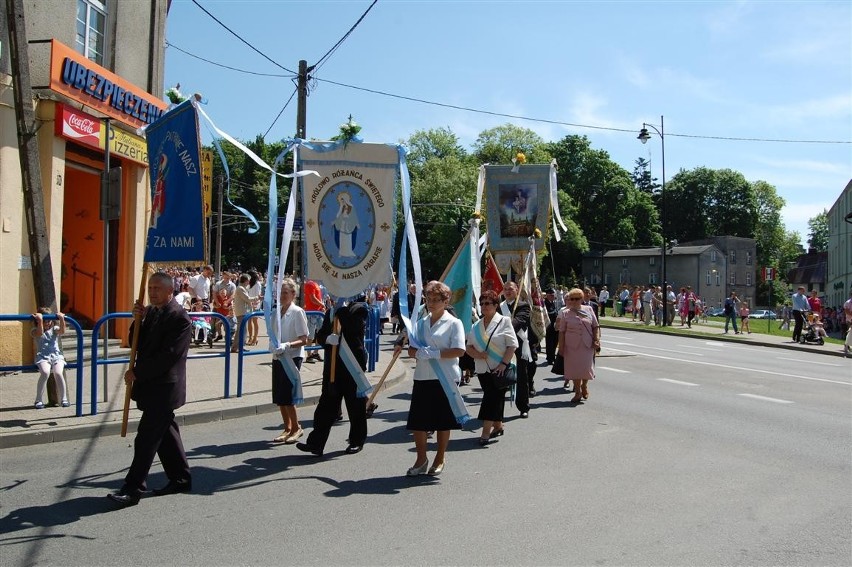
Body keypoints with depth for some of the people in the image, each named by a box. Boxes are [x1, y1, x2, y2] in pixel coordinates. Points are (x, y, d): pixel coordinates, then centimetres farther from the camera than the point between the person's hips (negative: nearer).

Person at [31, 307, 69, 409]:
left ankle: (64, 399, -15)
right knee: (45, 372, -33)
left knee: (58, 373, -29)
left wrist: (61, 319, -22)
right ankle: (39, 400, -19)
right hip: (42, 357, -1)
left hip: (57, 356, 1)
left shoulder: (54, 329, 15)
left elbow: (62, 331, -10)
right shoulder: (35, 331, 9)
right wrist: (40, 321, -25)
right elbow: (40, 333, -16)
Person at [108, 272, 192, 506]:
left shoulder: (179, 317, -16)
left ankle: (132, 488, -1)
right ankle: (181, 478, 27)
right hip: (151, 385, 9)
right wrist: (139, 319, -5)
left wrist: (137, 372, -15)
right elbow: (138, 344, 11)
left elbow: (168, 355, -21)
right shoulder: (151, 311, 10)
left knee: (147, 438, -6)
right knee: (165, 433, 16)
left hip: (163, 387, -9)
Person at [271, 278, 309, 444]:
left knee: (286, 396, -8)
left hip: (292, 358, -7)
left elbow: (303, 340, -14)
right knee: (278, 397, 8)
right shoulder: (277, 311, 8)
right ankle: (287, 428, 22)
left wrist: (287, 345, -27)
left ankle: (296, 428, 10)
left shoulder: (297, 312, -11)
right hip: (278, 357, 7)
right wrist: (274, 346, 3)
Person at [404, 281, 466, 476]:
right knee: (417, 421, 4)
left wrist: (434, 353, -20)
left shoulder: (454, 323, -3)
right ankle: (421, 459, 20)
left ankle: (440, 458, 24)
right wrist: (420, 352, -13)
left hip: (445, 379, -5)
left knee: (443, 421, 7)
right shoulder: (420, 323, 13)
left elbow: (459, 350, -14)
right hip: (422, 377, 5)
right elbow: (411, 350, 10)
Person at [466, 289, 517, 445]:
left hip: (499, 369, -5)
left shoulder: (504, 321, -3)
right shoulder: (476, 326, 13)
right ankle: (498, 426, 27)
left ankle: (486, 432, -10)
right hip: (483, 369, 5)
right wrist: (477, 354, -8)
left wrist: (503, 364, -15)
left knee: (492, 398, -10)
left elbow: (512, 345, -7)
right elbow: (469, 346, 13)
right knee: (492, 398, 12)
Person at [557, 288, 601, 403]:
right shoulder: (565, 313, 2)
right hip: (572, 345, -1)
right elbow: (561, 331, 1)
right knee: (574, 368, 1)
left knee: (586, 367, 1)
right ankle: (577, 392, 16)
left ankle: (584, 386, 31)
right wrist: (561, 347, -4)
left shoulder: (588, 310, 6)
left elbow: (595, 326, 9)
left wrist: (596, 340, -3)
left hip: (587, 345, 1)